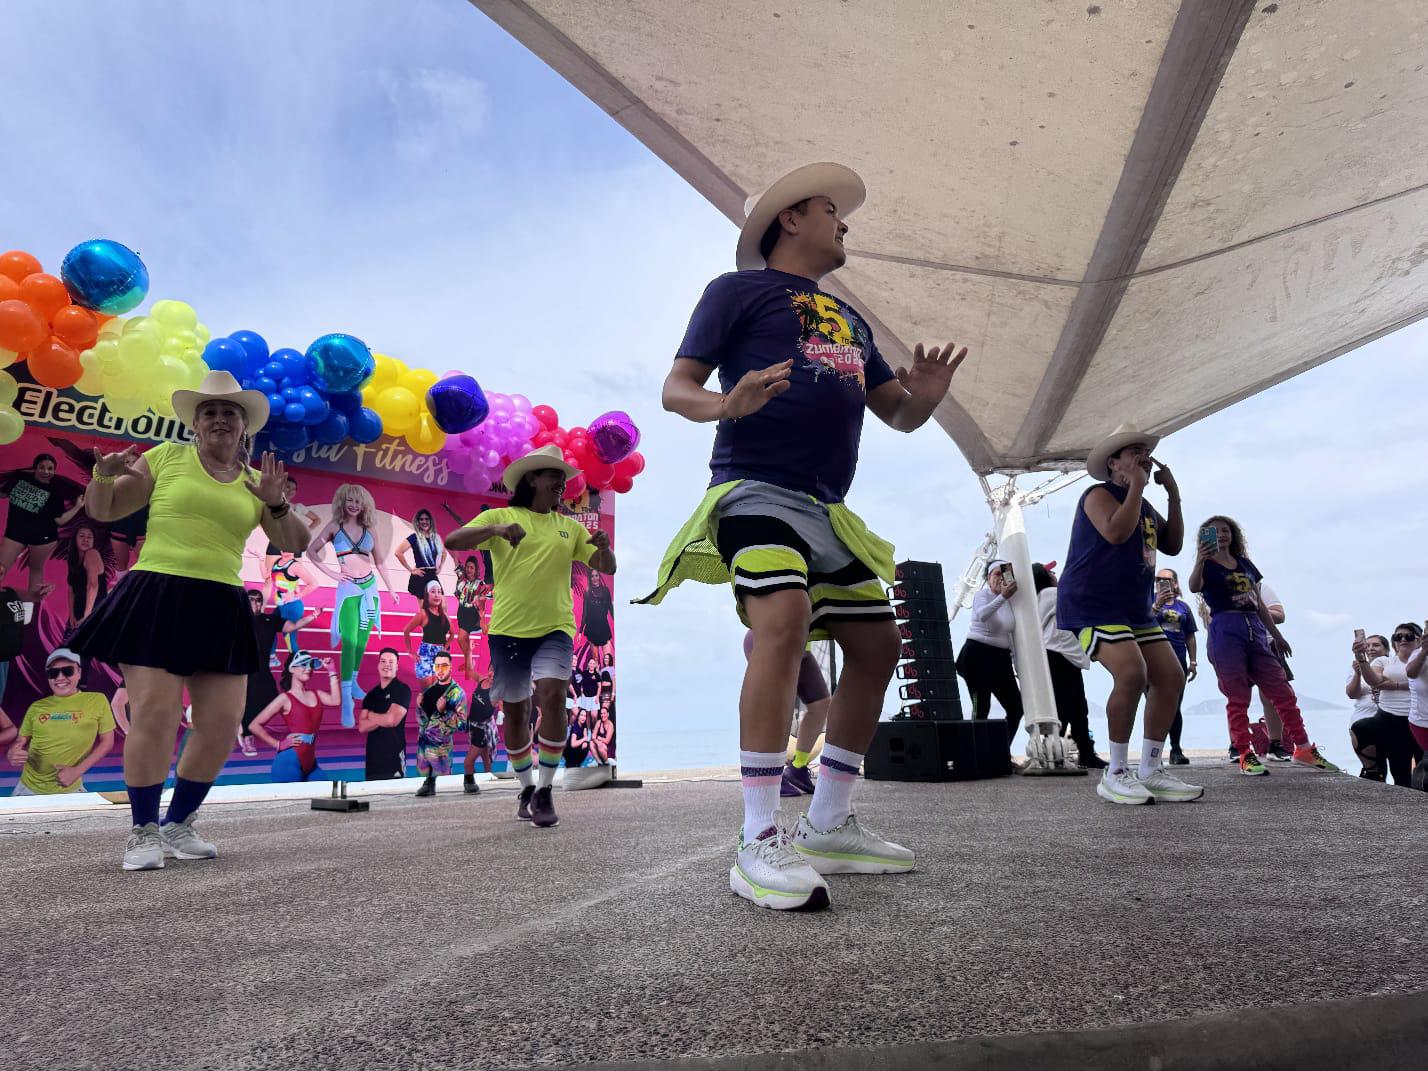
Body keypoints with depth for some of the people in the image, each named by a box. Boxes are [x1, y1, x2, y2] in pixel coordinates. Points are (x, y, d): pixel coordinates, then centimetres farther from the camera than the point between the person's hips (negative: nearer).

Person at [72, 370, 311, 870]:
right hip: (155, 600, -3)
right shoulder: (167, 456, 8)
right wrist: (105, 473, -9)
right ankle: (143, 833, 11)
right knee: (155, 717, -8)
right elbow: (102, 510, 11)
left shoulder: (254, 481, 14)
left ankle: (178, 826, 21)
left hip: (221, 611, 3)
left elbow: (294, 545, 10)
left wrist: (276, 504, -7)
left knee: (221, 725, 1)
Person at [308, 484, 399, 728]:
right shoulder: (334, 526, 1)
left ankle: (353, 682, 26)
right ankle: (346, 700, -15)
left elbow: (379, 562, 13)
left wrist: (391, 589, 15)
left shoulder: (370, 529, 8)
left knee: (362, 640, 9)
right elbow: (311, 551, 3)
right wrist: (331, 573, -4)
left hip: (370, 587, 4)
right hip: (348, 589, -4)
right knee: (349, 641, -14)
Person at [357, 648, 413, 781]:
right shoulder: (370, 695, 12)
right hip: (372, 757, 6)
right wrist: (383, 718, -12)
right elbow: (362, 727, 3)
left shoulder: (402, 690, -6)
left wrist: (371, 716, 1)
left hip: (394, 757, -6)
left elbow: (392, 720, -16)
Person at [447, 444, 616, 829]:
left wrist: (604, 546, -11)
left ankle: (545, 790, -5)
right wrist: (495, 529, -26)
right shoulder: (500, 517, 4)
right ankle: (527, 788, 28)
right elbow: (452, 542, -9)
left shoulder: (569, 527, 13)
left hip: (555, 629, 1)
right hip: (508, 630, -1)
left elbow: (607, 567, 12)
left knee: (552, 696, -19)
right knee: (515, 711, 8)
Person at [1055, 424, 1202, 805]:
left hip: (1135, 610, 10)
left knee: (1171, 677, 1)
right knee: (1132, 673, -27)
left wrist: (1173, 494, 9)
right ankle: (1116, 774, -14)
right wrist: (1136, 487, -16)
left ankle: (1150, 771, 10)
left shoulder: (1144, 505, 20)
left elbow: (1172, 545, 15)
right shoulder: (1100, 495, -7)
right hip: (1091, 605, -9)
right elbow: (1116, 533, -25)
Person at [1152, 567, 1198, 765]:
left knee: (1176, 707, 6)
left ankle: (1176, 750, 14)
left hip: (1178, 661, 3)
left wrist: (1193, 662, 9)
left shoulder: (1183, 607, 12)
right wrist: (1157, 605, -24)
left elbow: (1190, 636, 14)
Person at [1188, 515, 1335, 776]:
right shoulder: (1207, 566, 2)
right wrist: (1199, 561, -40)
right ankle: (1245, 755, 1)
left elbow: (1259, 604, 22)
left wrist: (1276, 634, 19)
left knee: (1282, 690, 5)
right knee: (1237, 697, -4)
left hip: (1255, 628, 6)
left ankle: (1303, 749, 15)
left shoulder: (1245, 563, 19)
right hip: (1225, 629, -5)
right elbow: (1194, 587, -22)